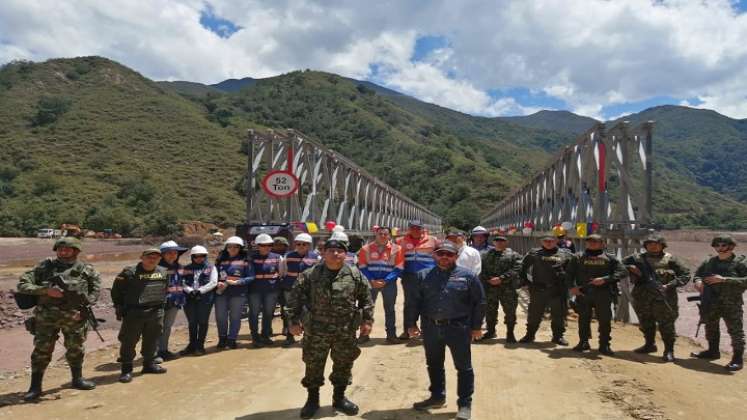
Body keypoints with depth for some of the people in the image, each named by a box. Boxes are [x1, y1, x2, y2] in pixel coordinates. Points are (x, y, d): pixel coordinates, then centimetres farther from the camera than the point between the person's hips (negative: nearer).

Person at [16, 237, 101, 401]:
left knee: (76, 349, 12)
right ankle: (35, 386, 15)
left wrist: (86, 306, -6)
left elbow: (96, 289, 10)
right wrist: (46, 290, -16)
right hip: (46, 316, -1)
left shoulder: (86, 270, 4)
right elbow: (22, 285, -1)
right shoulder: (45, 266, 2)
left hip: (74, 316, 1)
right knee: (42, 350, 1)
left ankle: (77, 379, 30)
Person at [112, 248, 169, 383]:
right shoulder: (130, 273, -9)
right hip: (133, 313, -4)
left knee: (152, 340, 14)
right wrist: (119, 307, -1)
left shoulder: (163, 272, 6)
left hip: (156, 313, 5)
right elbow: (116, 291, -2)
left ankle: (149, 364, 30)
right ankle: (126, 369, 12)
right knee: (129, 341, 1)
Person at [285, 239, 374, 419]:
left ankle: (339, 397, 34)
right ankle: (313, 399, 29)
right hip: (316, 330, -1)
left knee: (343, 365, 13)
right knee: (314, 365, 9)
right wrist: (294, 320, -4)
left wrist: (367, 320, 3)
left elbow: (366, 298, 6)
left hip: (346, 331, 1)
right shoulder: (310, 275, -6)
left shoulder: (355, 275, -2)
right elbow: (295, 297, -2)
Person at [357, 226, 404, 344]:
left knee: (389, 308, 6)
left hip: (389, 282, -1)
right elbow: (362, 267, 2)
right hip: (370, 282, 1)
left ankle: (391, 335, 13)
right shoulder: (366, 248, 1)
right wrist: (371, 280, -12)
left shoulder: (396, 249, -2)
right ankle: (364, 334, 12)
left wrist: (385, 281, -13)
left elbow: (399, 268, -3)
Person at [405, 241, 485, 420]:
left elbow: (479, 302, 2)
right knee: (434, 365, 16)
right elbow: (413, 302, 6)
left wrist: (476, 326, 1)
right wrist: (411, 323, 2)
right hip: (430, 328, 3)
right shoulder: (424, 276, 4)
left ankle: (465, 403, 19)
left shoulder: (468, 276, -3)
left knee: (463, 367, 5)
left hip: (458, 328, -3)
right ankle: (437, 396, 34)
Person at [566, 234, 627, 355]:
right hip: (583, 293, 1)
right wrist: (572, 286, -7)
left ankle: (604, 345, 11)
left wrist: (604, 279, -14)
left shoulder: (610, 258, 7)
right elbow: (569, 273, 10)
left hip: (603, 294, -1)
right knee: (583, 319, 8)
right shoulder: (578, 257, 12)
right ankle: (583, 342, 20)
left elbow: (623, 272, -3)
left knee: (605, 320, 0)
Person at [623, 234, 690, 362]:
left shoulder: (669, 259, 3)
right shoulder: (637, 258, 10)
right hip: (642, 297, 4)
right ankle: (650, 344, 32)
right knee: (646, 323, 15)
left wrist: (670, 285, -9)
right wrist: (631, 268, -8)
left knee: (666, 324, -3)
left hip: (663, 297, -3)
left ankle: (669, 350, 7)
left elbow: (685, 275, 3)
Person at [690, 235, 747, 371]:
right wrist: (698, 280, -4)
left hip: (731, 304, -6)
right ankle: (713, 351, 37)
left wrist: (724, 279, -24)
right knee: (711, 328, 19)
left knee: (735, 331, -1)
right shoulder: (708, 262, 6)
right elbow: (697, 273, 19)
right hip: (710, 303, 6)